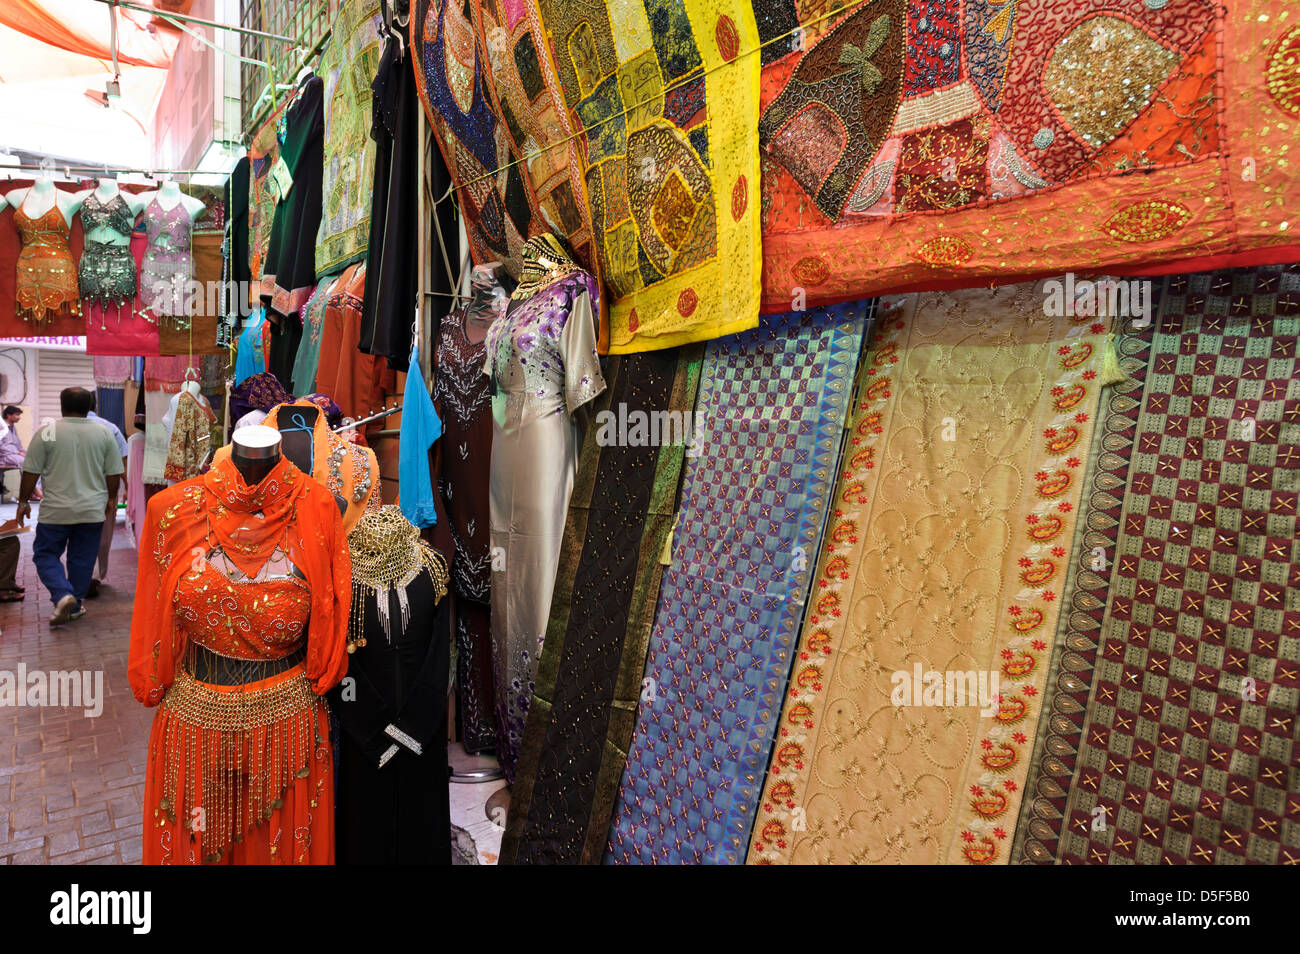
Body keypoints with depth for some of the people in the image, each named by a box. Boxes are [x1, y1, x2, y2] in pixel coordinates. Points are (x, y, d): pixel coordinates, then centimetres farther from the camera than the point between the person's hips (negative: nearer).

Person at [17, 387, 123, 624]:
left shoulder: (46, 433, -6)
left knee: (46, 554, 11)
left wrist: (24, 501, 8)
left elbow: (31, 472, -3)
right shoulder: (104, 433, 0)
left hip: (55, 510, -2)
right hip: (92, 510, 2)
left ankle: (63, 595, -10)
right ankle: (74, 607, 17)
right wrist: (111, 498, 18)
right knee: (82, 559, 11)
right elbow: (114, 473, 3)